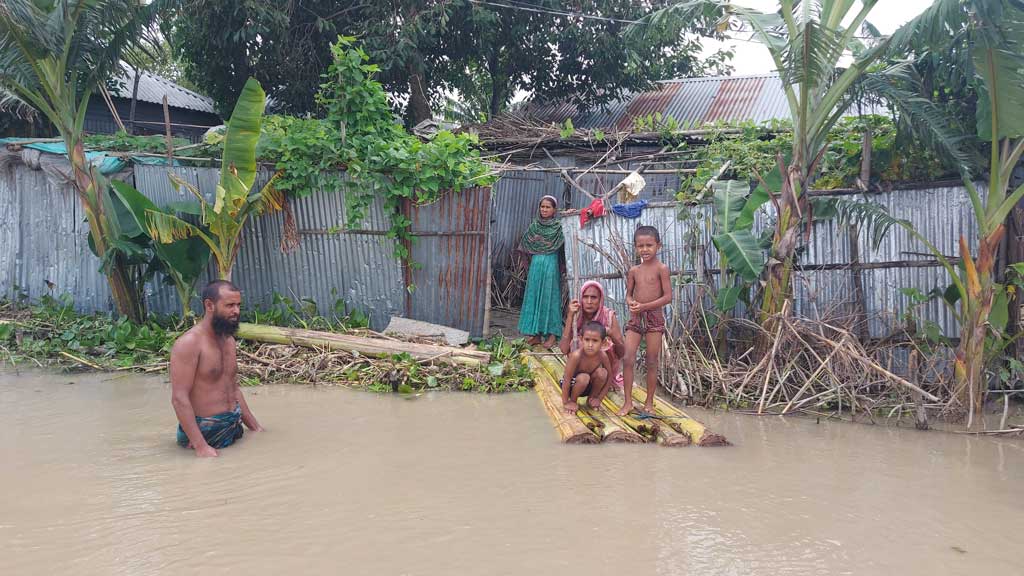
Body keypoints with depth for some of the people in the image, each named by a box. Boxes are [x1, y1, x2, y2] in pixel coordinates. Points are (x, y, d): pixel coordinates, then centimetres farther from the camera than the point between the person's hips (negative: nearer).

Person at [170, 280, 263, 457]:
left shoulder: (229, 340, 11)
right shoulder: (189, 343, -14)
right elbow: (179, 398, -19)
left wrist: (256, 427, 14)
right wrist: (201, 447, -25)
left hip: (235, 427, 7)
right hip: (205, 432, -7)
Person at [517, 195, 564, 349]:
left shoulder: (558, 227, 1)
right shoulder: (534, 225, 10)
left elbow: (565, 243, -13)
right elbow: (526, 246, 16)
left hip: (550, 266, -4)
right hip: (535, 265, 4)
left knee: (549, 297, -2)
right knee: (534, 297, 4)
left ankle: (551, 334, 2)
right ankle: (536, 334, 11)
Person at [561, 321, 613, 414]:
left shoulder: (603, 356, -21)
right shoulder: (576, 355, -34)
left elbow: (609, 378, -8)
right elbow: (567, 379, -27)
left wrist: (599, 398, -10)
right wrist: (565, 402, -21)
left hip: (589, 385, 4)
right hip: (572, 384, -4)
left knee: (602, 372, -24)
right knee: (584, 378, -35)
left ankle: (591, 398, 3)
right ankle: (572, 400, -5)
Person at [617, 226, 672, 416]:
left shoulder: (661, 268, -7)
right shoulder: (634, 271, 7)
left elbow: (668, 296, -12)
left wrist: (644, 306, -19)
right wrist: (631, 303, -9)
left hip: (654, 317, -4)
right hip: (635, 317, 4)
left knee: (652, 361, 5)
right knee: (628, 359, -5)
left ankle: (649, 401, 18)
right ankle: (628, 401, 3)